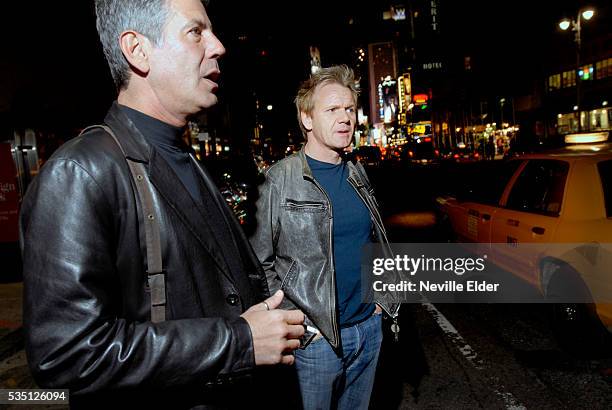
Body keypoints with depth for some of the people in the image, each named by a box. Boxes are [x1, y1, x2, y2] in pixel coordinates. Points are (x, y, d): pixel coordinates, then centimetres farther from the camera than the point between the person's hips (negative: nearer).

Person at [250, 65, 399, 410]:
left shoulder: (358, 174, 5)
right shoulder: (280, 181, -14)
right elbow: (260, 264, -15)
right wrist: (299, 324, -15)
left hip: (370, 327, 6)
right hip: (315, 338, -5)